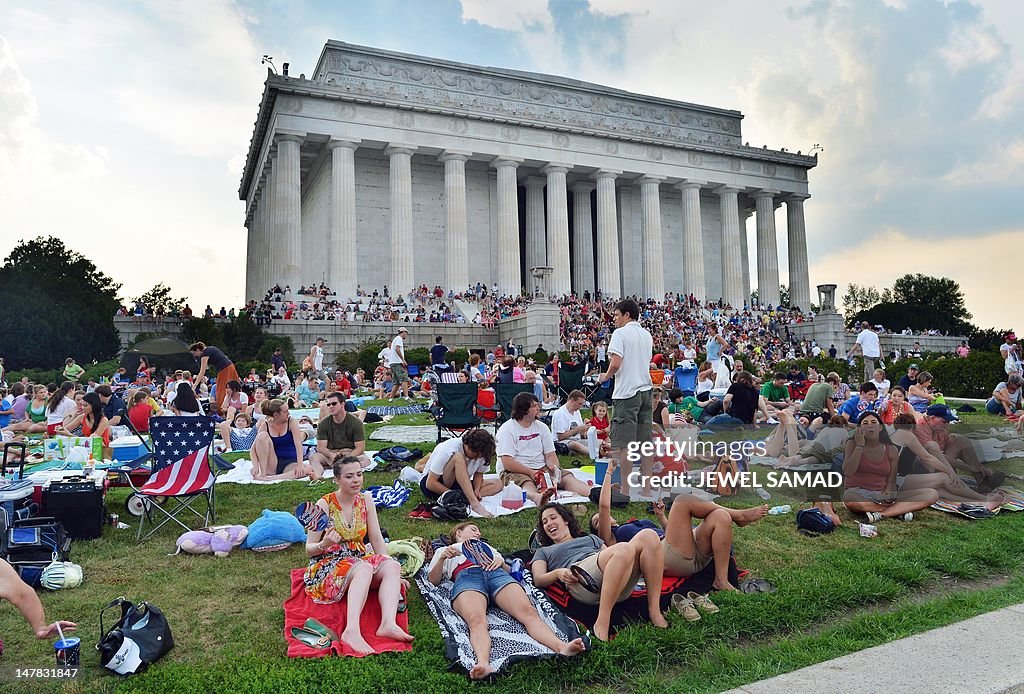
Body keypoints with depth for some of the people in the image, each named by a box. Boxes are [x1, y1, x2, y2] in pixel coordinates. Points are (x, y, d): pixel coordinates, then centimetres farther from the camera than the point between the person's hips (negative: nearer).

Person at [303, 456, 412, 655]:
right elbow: (309, 549, -5)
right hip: (328, 564, -5)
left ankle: (389, 623, -41)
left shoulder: (366, 501, 4)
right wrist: (324, 544, -28)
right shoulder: (324, 505, -9)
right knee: (365, 568, -36)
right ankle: (352, 630, -52)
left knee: (392, 565, -23)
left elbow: (377, 539, 6)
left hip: (359, 557, 5)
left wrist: (392, 574, -1)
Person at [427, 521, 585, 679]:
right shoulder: (443, 550, 37)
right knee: (477, 620, -39)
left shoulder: (486, 546, 45)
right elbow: (433, 580, 20)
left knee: (528, 611, -30)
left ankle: (561, 647, -54)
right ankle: (483, 663, -65)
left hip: (496, 574, 3)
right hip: (466, 577, -2)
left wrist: (501, 561, 11)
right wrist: (442, 558, 2)